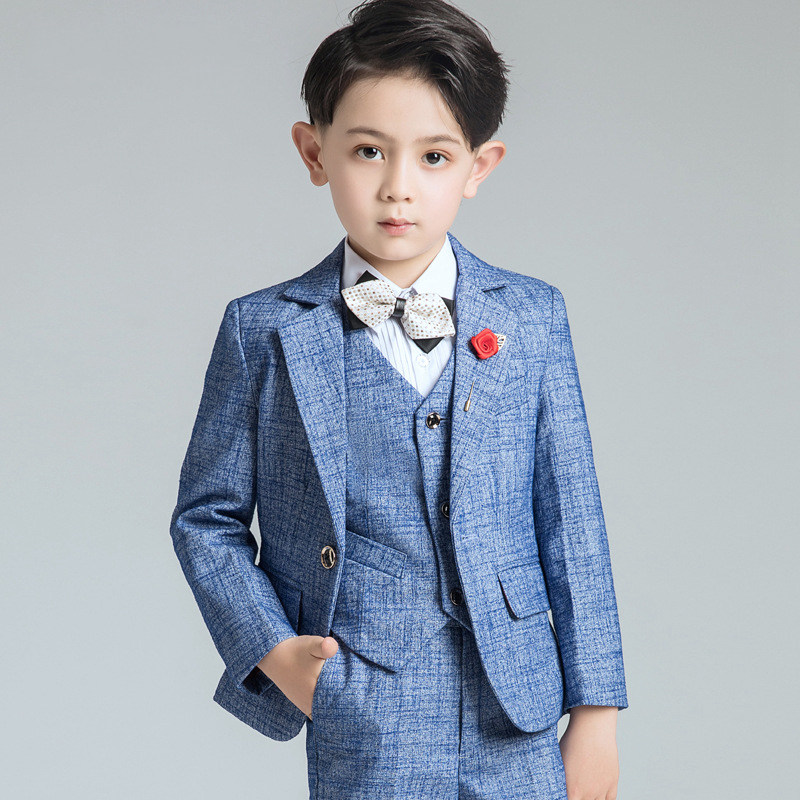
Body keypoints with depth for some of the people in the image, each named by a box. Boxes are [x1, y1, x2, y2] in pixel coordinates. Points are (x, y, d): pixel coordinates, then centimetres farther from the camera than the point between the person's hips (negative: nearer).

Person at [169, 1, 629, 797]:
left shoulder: (532, 317, 3)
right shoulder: (264, 332, -1)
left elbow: (572, 520, 4)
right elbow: (207, 516, 6)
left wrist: (595, 711, 4)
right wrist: (270, 650, -7)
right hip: (357, 734, -1)